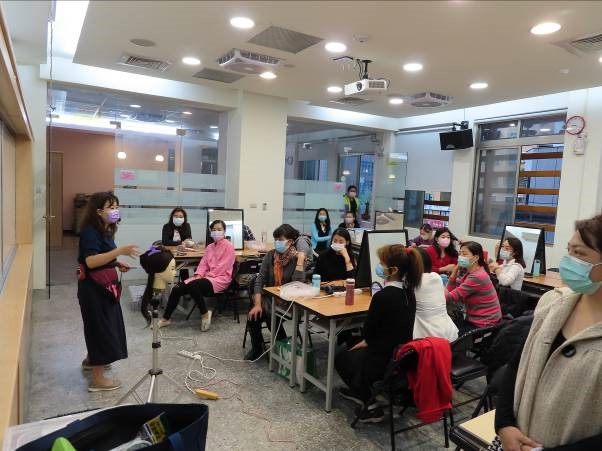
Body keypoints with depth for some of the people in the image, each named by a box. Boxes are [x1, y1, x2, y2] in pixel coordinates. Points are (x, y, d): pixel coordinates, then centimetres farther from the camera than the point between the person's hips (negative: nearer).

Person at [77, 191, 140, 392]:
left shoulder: (105, 230, 8)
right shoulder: (90, 231, -19)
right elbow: (91, 261, -30)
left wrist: (117, 264, 6)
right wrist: (120, 251, -36)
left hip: (106, 286, 9)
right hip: (93, 287, -9)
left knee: (106, 324, 22)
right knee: (100, 326, -2)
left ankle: (91, 359, 44)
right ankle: (98, 379, 9)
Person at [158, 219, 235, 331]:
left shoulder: (228, 246, -4)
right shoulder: (209, 247, 19)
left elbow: (222, 267, -12)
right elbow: (203, 263, 13)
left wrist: (205, 275, -14)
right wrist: (198, 274, -7)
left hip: (220, 279, -7)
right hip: (207, 277, 7)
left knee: (193, 285, -34)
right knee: (176, 289, -10)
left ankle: (205, 314, -15)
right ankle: (165, 318, 3)